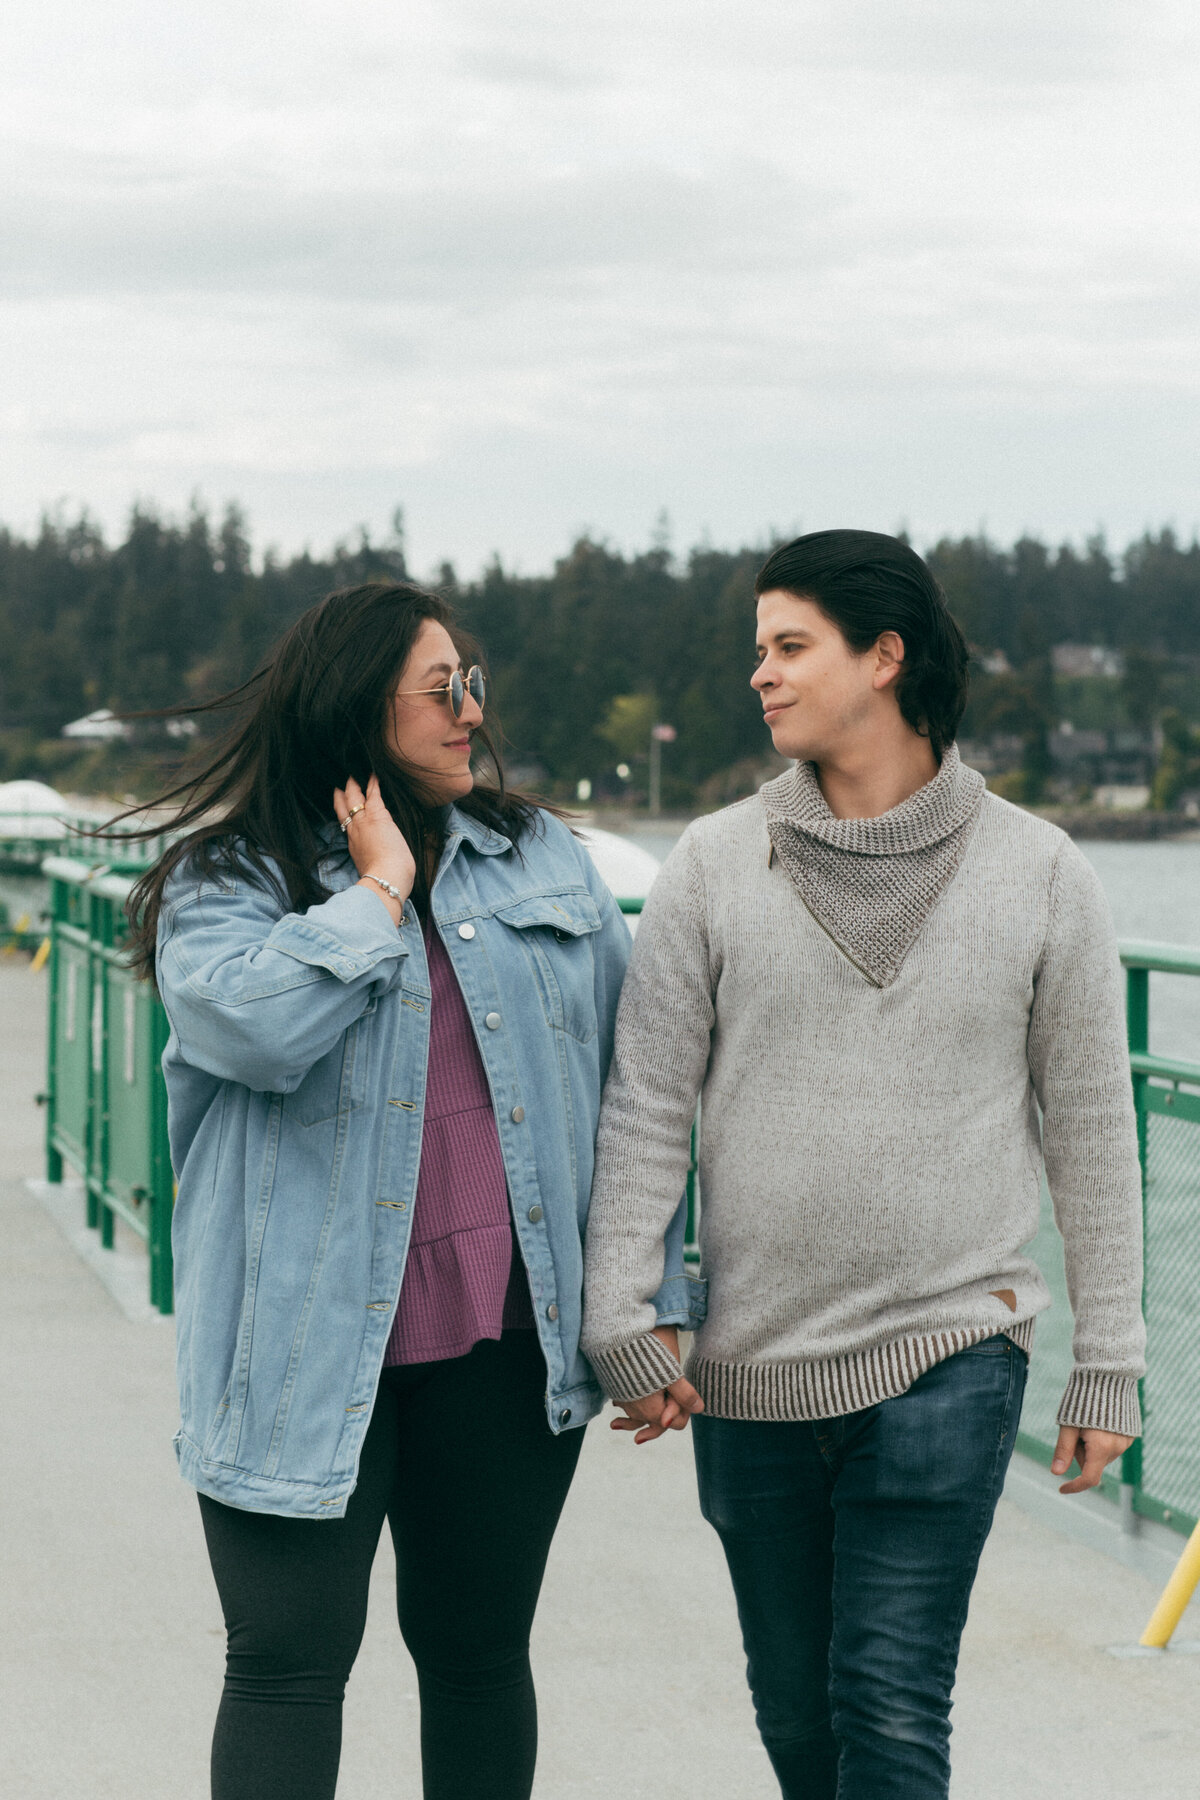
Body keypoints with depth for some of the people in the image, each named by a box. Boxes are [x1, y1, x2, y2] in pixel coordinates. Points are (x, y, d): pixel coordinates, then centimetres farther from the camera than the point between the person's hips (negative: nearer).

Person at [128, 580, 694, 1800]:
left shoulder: (542, 861, 9)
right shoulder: (225, 880, -2)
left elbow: (626, 1086, 10)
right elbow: (256, 1025, -25)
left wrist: (648, 1302, 7)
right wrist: (381, 888, -12)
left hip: (509, 1337, 3)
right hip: (313, 1353, -3)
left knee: (482, 1653, 12)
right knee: (289, 1667, 0)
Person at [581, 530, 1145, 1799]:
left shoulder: (1037, 872, 0)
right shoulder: (714, 865, 2)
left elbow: (1091, 1124, 4)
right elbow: (644, 1102, 3)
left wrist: (1107, 1360, 5)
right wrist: (618, 1314, -5)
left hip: (951, 1359, -2)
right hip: (749, 1367, 3)